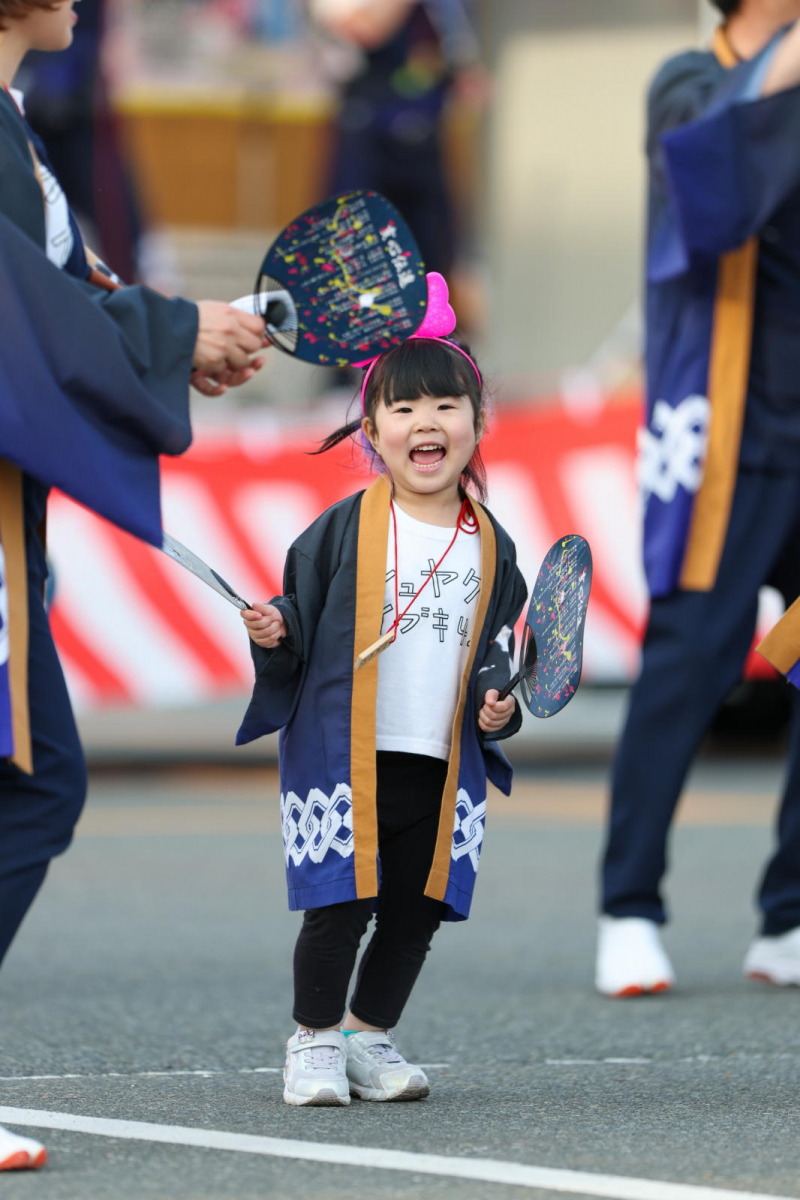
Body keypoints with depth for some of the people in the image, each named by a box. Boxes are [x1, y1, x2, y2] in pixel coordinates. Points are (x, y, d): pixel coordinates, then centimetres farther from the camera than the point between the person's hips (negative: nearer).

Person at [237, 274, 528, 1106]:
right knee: (339, 907, -4)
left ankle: (371, 1037, 25)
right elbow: (300, 620, 2)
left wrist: (497, 703, -4)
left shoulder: (490, 547, 7)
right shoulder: (344, 531, -3)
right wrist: (274, 637, -19)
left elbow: (495, 651, 14)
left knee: (416, 911, 7)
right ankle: (315, 1043, 13)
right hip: (342, 758, -3)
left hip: (443, 768, 4)